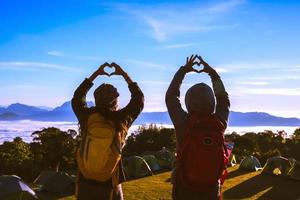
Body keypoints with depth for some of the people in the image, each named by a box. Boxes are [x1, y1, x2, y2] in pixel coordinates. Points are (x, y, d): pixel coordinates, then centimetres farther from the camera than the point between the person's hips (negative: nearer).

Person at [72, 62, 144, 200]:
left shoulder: (87, 117, -6)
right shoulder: (121, 120, -9)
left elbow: (77, 98, 15)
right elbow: (139, 99, 8)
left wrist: (95, 74, 18)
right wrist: (124, 74, 13)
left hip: (85, 184, 2)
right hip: (109, 186, -2)